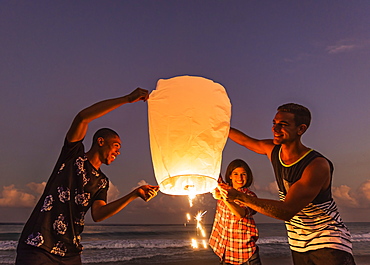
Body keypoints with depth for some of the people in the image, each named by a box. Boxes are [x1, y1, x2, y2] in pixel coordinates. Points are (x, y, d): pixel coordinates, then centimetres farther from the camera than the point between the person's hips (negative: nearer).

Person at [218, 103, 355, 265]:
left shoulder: (318, 165, -27)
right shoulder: (273, 150, -7)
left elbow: (287, 211, -33)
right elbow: (245, 140, 13)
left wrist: (239, 197, -39)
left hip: (328, 243, -5)